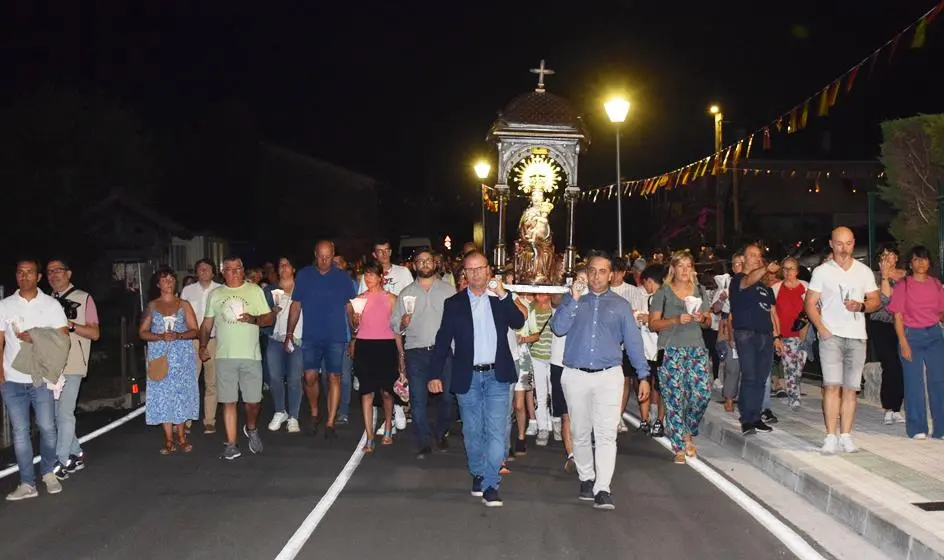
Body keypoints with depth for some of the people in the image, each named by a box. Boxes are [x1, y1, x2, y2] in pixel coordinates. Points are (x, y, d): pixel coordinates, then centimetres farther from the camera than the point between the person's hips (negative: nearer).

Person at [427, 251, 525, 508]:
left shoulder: (500, 299, 6)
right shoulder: (454, 303, 4)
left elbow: (518, 323, -8)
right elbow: (443, 341, 2)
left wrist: (503, 295, -17)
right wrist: (435, 374, -5)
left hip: (497, 376, -1)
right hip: (468, 377, 1)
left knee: (497, 431, -9)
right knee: (473, 432, 11)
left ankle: (490, 485, -6)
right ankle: (478, 474, 29)